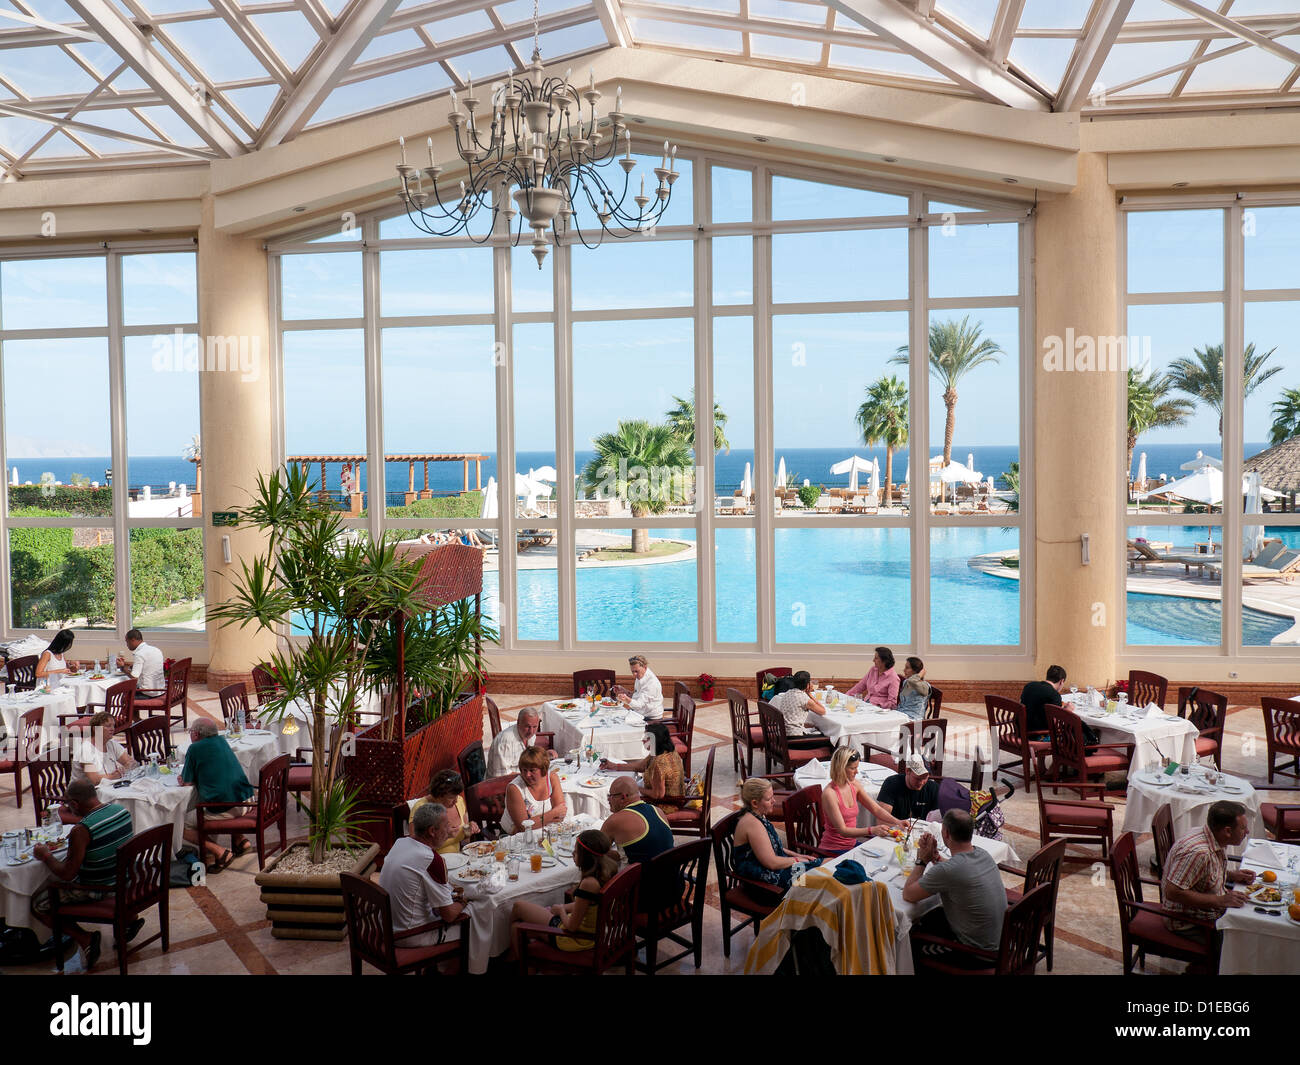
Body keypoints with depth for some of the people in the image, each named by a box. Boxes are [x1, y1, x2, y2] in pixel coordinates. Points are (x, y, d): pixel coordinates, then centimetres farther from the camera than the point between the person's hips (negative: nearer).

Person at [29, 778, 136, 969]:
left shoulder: (81, 831, -27)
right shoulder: (122, 809, -6)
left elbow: (67, 874, -21)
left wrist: (46, 856, -5)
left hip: (98, 890, -7)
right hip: (126, 880, 7)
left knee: (38, 904, 8)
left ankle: (85, 939, 0)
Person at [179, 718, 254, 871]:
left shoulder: (195, 749, -5)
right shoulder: (222, 741, 16)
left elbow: (186, 782, 1)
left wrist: (183, 778, 21)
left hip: (224, 810, -8)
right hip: (245, 804, 8)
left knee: (183, 826, 8)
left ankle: (221, 853, -7)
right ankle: (240, 840, 22)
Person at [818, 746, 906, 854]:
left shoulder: (854, 785, 3)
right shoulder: (829, 793, -21)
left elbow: (877, 809, 6)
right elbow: (842, 830, -23)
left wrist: (897, 822, -11)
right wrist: (872, 830, -34)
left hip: (852, 844, 7)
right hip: (833, 851, -7)